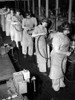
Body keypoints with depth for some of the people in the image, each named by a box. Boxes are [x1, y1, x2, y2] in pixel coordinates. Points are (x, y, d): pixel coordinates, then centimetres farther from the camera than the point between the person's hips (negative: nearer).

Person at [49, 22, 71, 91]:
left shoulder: (64, 35, -3)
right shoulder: (57, 37, -29)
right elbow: (56, 50, -27)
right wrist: (66, 53, -21)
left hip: (63, 56, 8)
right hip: (57, 56, -8)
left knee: (62, 70, 22)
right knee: (56, 71, 9)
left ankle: (61, 83, 42)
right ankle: (55, 86, 28)